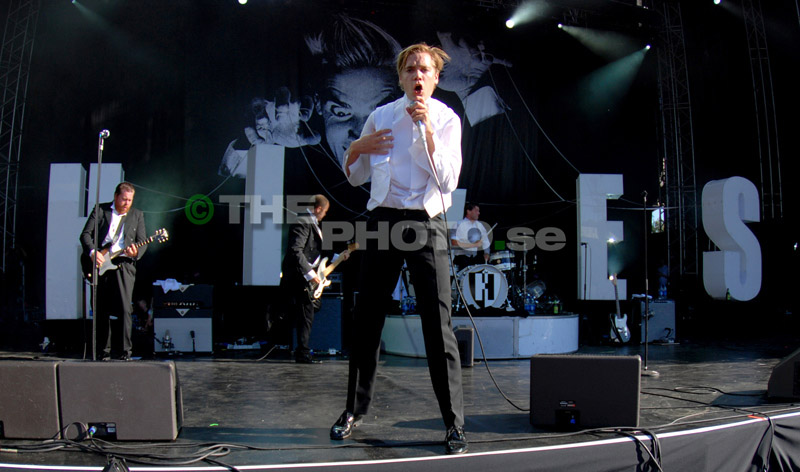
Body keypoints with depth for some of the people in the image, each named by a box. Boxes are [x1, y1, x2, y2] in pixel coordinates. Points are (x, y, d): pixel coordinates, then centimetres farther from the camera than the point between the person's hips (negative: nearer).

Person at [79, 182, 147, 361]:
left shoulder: (137, 215, 13)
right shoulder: (100, 210, 9)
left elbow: (143, 241, 8)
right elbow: (85, 234, 4)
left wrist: (136, 252, -13)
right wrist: (92, 252, -11)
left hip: (124, 264, -1)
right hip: (100, 264, 1)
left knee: (125, 308, -13)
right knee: (102, 309, 5)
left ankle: (126, 350, -10)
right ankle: (104, 350, 14)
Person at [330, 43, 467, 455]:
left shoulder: (446, 119, 3)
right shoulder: (381, 116, 11)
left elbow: (447, 180, -11)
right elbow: (357, 177, 18)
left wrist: (427, 127, -15)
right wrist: (356, 150, -2)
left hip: (425, 224, -3)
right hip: (382, 219, 3)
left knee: (438, 324, -6)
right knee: (367, 320, 8)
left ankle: (454, 422, 3)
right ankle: (355, 409, 24)